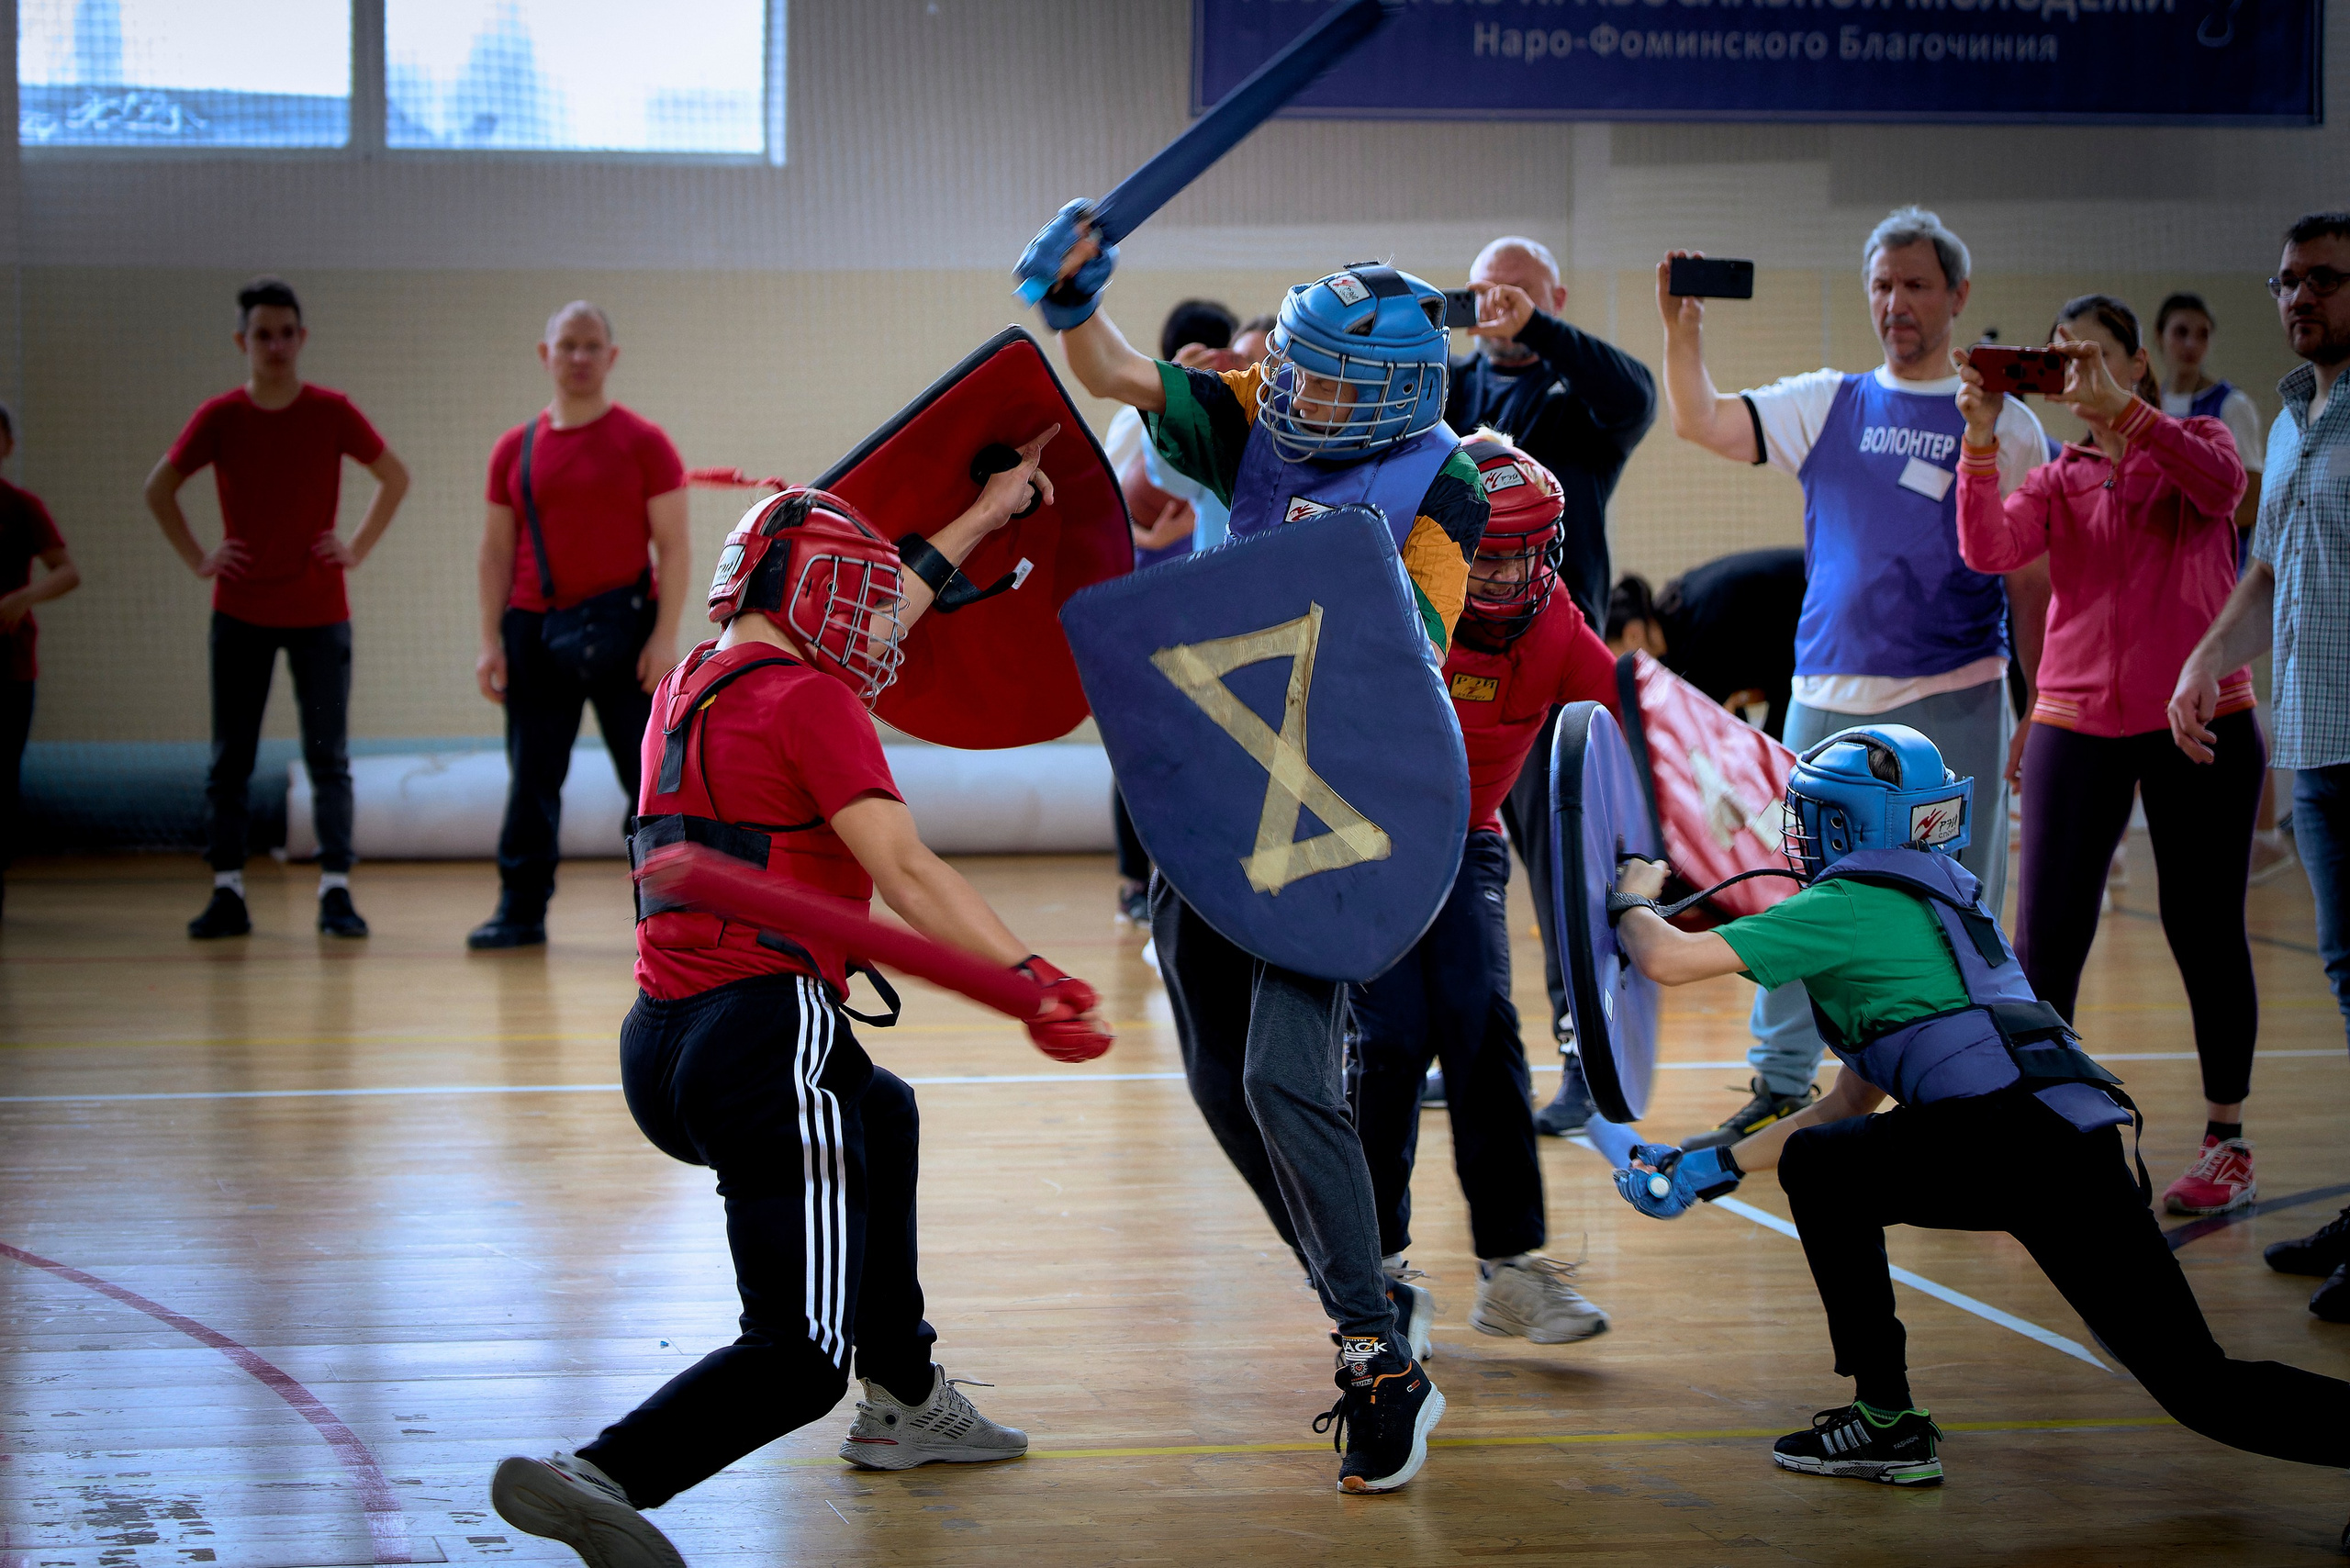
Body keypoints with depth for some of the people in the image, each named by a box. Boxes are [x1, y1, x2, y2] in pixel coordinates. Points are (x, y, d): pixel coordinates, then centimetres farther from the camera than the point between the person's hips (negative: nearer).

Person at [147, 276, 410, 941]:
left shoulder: (333, 412, -3)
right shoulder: (219, 417, -2)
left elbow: (394, 478, 10)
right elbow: (158, 490, 10)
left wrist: (358, 547, 1)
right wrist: (196, 558, 2)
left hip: (320, 612, -1)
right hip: (240, 612, 1)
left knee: (328, 757, -2)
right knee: (229, 759, 3)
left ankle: (335, 891, 0)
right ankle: (227, 893, 8)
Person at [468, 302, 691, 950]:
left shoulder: (643, 442, -1)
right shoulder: (515, 450, 8)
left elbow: (674, 546, -3)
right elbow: (497, 551, 10)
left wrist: (665, 636, -12)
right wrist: (491, 642, 3)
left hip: (621, 634, -3)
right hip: (536, 633, 3)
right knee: (532, 780, 5)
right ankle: (521, 910, 12)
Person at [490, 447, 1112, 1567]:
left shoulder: (690, 686, 19)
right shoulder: (807, 700, -5)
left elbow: (858, 612, 35)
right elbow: (905, 871, -17)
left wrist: (984, 516, 46)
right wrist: (1026, 981, -26)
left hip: (659, 1047, 9)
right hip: (765, 1036, -9)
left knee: (885, 1119, 36)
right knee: (800, 1355, -9)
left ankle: (904, 1402, 38)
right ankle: (606, 1476, -30)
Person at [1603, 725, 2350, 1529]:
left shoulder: (1847, 905, 5)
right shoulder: (1926, 901, 31)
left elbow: (1668, 960, 0)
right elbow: (1852, 1103, 35)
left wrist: (1634, 902, 22)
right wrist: (1712, 1169, 34)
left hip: (2017, 1135, -8)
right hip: (2075, 1138, 8)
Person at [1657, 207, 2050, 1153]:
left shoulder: (2003, 424, 4)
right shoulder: (1826, 405, 11)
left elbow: (2031, 580, 4)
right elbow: (1700, 423, 2)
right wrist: (1682, 329, -13)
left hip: (1951, 702, -3)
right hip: (1827, 698, 3)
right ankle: (1780, 1085, 17)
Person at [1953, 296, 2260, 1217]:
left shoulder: (2194, 442, 7)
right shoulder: (2059, 482, 12)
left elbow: (2222, 485, -18)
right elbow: (1989, 550, -8)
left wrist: (2119, 407, -28)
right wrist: (1980, 437, -21)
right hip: (2078, 721, 2)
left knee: (2204, 931, 4)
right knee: (2045, 940, -4)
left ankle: (2227, 1144, 15)